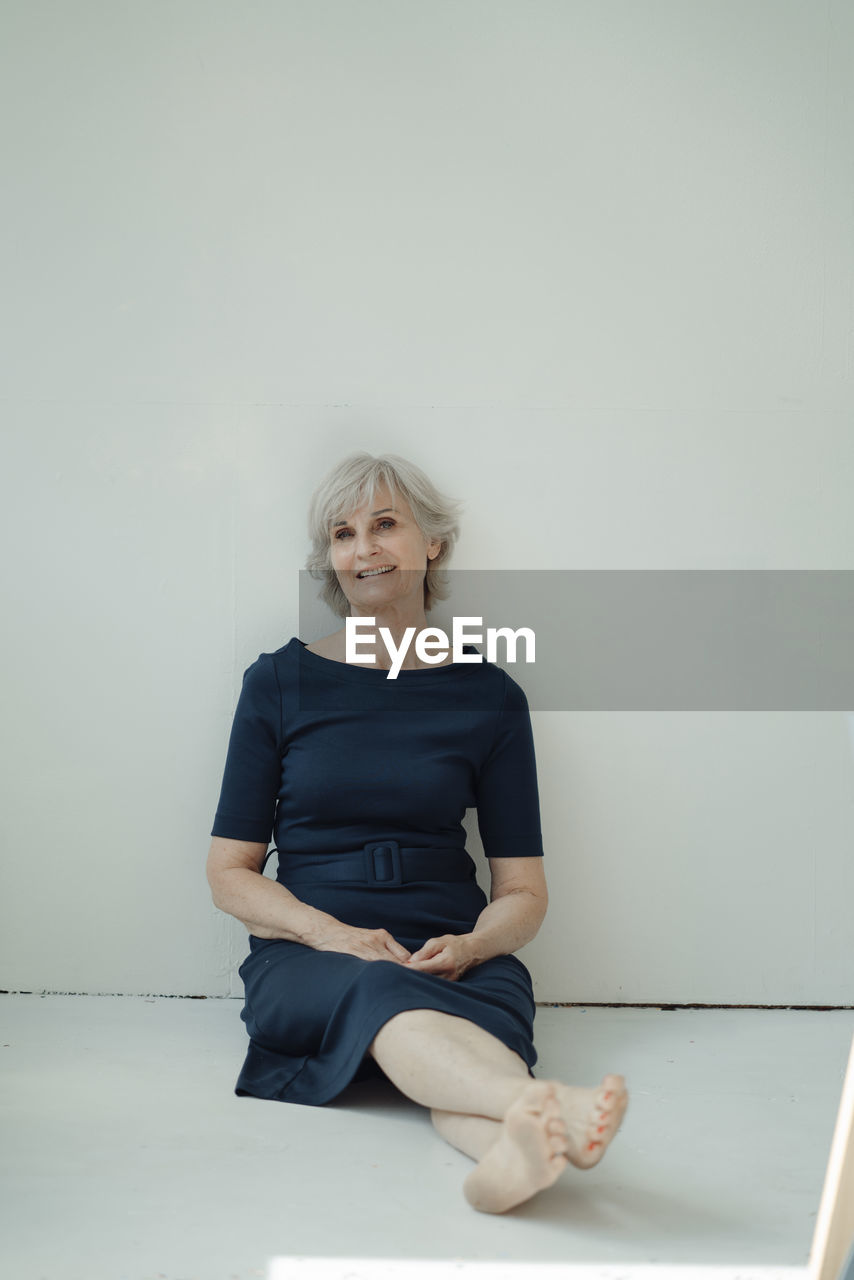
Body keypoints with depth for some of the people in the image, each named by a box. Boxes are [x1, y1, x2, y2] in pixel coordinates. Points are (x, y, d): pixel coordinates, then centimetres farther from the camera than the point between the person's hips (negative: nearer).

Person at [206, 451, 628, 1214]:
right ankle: (554, 1106, -60)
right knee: (379, 992, -36)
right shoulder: (280, 683, 8)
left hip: (453, 958, 1)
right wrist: (333, 934, -12)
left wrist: (468, 946, -13)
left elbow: (523, 891, 10)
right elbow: (229, 874, 6)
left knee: (484, 1028, -34)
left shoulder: (489, 695, 8)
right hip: (306, 957, -1)